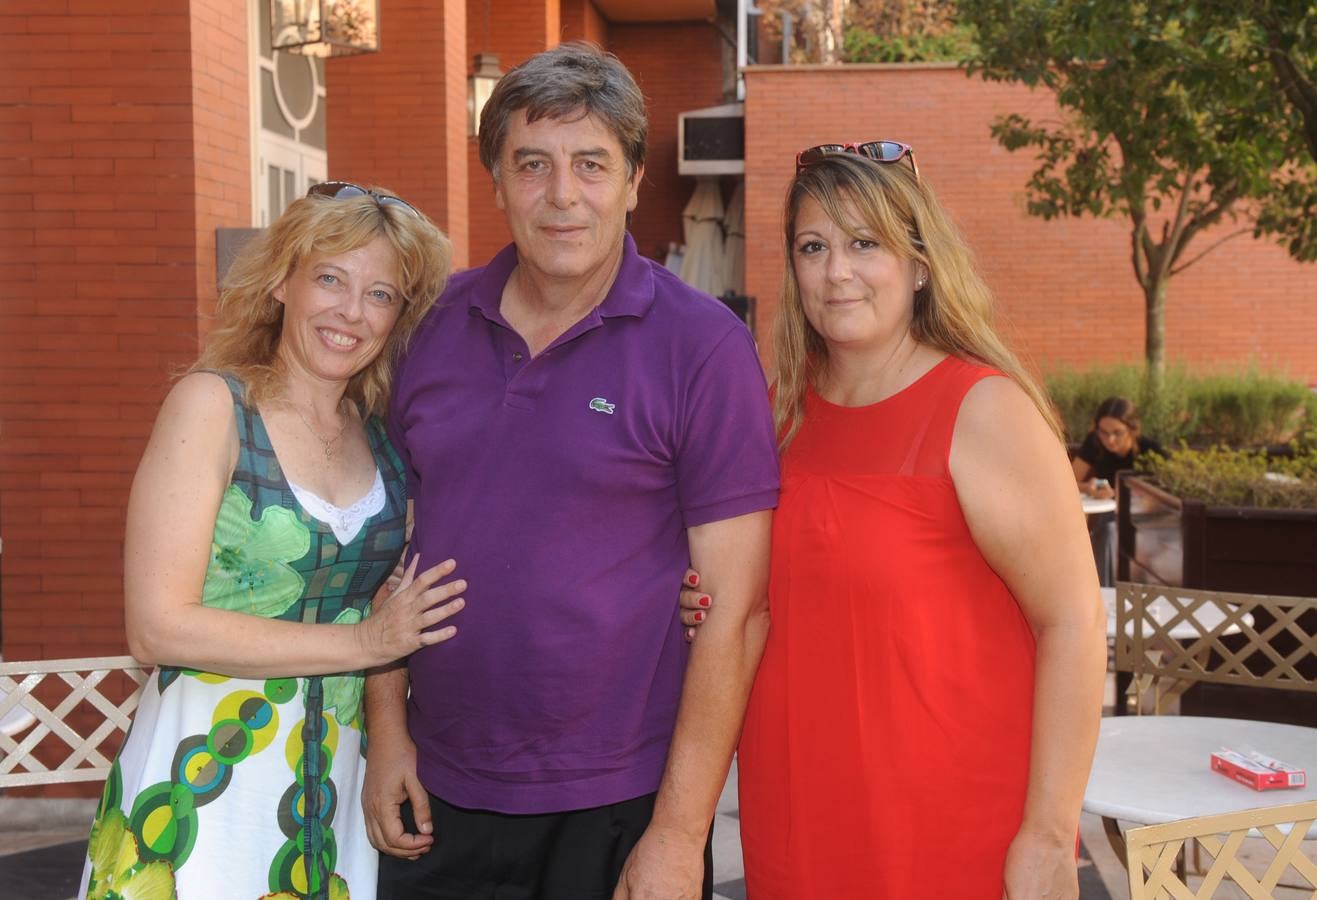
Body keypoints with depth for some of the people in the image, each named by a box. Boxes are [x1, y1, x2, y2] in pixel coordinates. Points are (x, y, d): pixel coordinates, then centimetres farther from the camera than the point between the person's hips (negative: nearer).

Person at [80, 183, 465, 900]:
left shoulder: (381, 437, 6)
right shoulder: (212, 404, -9)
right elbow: (158, 627, -16)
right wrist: (361, 642, -14)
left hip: (337, 779, 5)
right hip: (203, 783, -4)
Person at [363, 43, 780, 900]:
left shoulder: (703, 345, -11)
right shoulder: (439, 323, 3)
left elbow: (735, 608, -12)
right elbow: (396, 543, 10)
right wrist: (387, 730, 5)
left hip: (617, 809, -4)